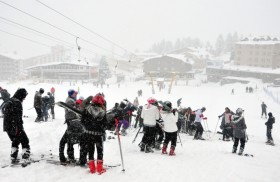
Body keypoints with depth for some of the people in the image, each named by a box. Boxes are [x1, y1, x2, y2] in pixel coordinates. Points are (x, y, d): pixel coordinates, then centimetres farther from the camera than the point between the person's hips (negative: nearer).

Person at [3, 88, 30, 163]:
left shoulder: (9, 102, 14)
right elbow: (18, 118, -21)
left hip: (7, 127, 9)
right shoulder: (17, 103, -16)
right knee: (25, 141, 2)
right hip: (15, 127, -9)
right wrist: (20, 128, -20)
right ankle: (26, 157, -1)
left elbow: (5, 113, 20)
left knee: (15, 141, 22)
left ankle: (13, 158, 23)